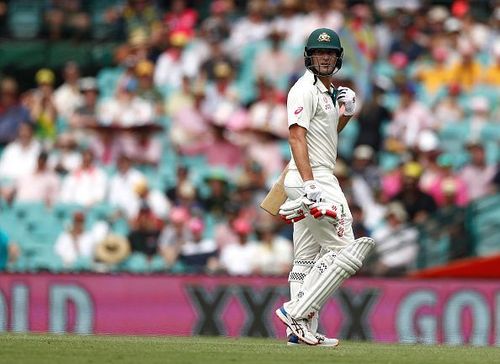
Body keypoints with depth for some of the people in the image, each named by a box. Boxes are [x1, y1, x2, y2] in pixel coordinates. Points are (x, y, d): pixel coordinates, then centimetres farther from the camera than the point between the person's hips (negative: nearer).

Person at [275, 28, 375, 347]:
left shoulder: (329, 91, 18)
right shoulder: (305, 90, -11)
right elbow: (297, 136, -20)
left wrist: (347, 113, 12)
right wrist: (309, 184, -29)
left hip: (320, 180, 10)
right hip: (312, 179, -10)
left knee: (307, 258, 8)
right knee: (344, 251, -13)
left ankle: (302, 331, 9)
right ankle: (296, 312, -16)